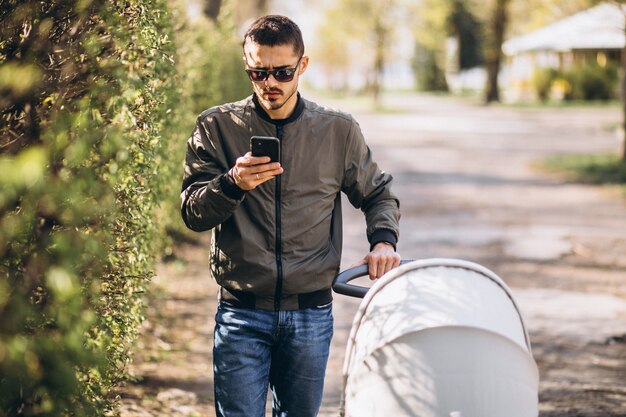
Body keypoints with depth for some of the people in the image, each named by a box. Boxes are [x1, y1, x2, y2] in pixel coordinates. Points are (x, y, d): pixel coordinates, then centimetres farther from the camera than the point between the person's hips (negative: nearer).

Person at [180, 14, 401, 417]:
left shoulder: (338, 130, 4)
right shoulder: (217, 126, 0)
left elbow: (379, 195, 17)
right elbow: (193, 214, -4)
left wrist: (384, 240, -3)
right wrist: (233, 184, -23)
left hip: (311, 313, 2)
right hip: (242, 313, -1)